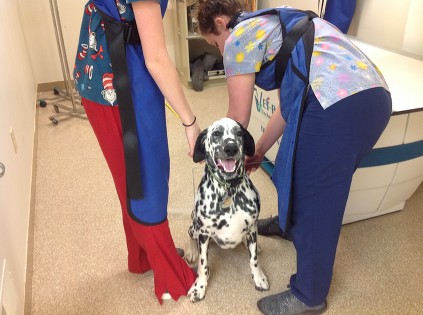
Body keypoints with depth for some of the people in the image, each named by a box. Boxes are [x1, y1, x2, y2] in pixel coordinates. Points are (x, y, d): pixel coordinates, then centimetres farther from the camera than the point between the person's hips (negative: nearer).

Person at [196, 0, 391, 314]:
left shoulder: (239, 36, 3)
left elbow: (239, 117, 6)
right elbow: (290, 103, 28)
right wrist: (259, 151, 33)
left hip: (337, 106, -10)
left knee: (314, 203, 4)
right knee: (300, 172, 29)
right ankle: (289, 224, 56)